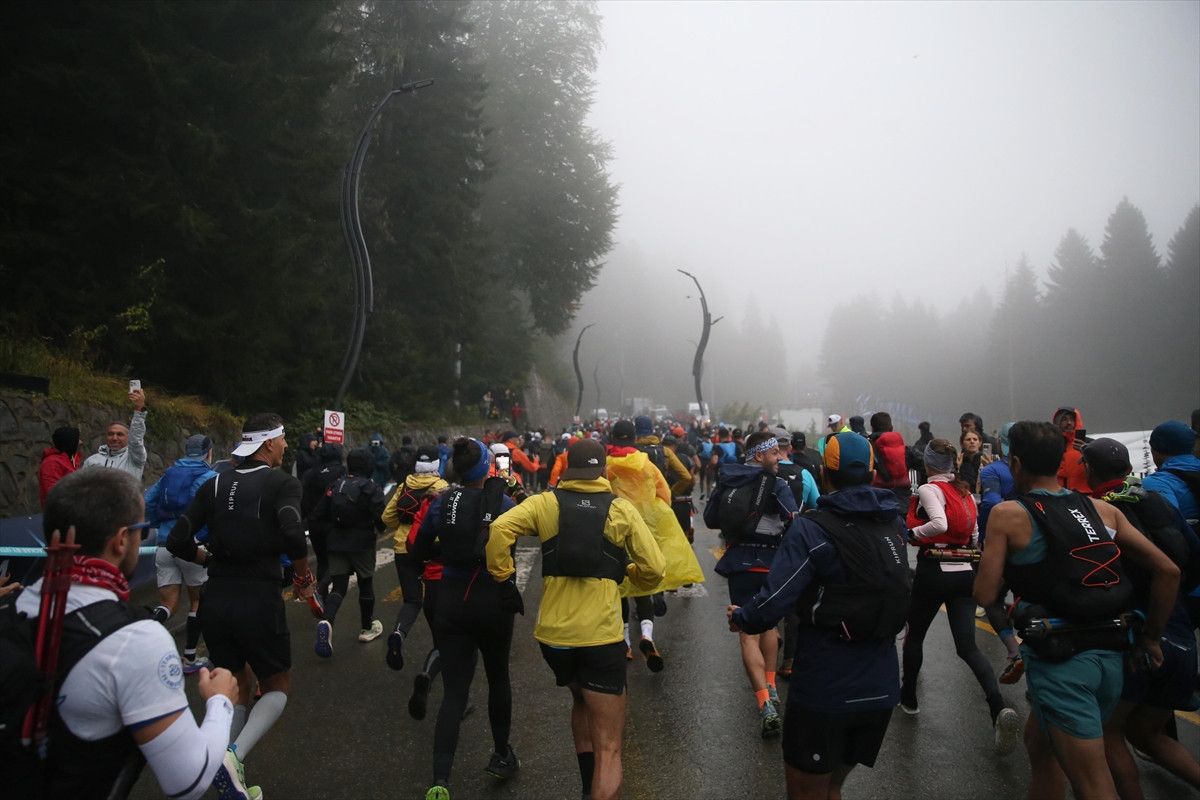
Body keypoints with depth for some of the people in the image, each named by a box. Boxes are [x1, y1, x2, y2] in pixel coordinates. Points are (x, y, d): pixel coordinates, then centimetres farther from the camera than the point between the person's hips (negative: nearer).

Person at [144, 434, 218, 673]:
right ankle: (189, 659, 20)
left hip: (165, 546, 4)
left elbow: (147, 503, 10)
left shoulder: (169, 474, 9)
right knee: (197, 600, 14)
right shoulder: (210, 478, -6)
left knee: (167, 603, 8)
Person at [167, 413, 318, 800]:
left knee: (236, 688, 24)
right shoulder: (282, 483, -7)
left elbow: (178, 542, 4)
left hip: (215, 600, 5)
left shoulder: (216, 484, 8)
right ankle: (235, 755, -9)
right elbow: (292, 534, -23)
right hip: (259, 600, -5)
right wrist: (304, 575, -5)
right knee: (277, 688, 15)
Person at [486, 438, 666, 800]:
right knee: (609, 749, 3)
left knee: (582, 701, 33)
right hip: (602, 636, -3)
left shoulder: (545, 503, 2)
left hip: (553, 633, 3)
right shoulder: (622, 509, 1)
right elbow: (655, 568, 0)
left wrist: (503, 578, -2)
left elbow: (500, 529, -14)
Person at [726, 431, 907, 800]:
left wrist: (741, 617, -1)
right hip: (881, 688, 6)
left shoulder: (811, 530, -19)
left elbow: (771, 604, -23)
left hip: (824, 689, -6)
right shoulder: (894, 523, 0)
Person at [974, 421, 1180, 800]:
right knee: (1039, 744, 26)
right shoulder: (1102, 509, 8)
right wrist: (1150, 638, 16)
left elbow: (985, 595, -7)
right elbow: (1168, 571, 6)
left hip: (1060, 660, -6)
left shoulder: (1007, 514, -7)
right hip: (1110, 657, 6)